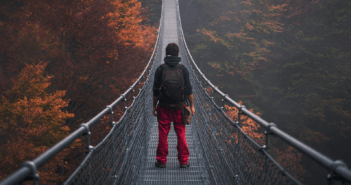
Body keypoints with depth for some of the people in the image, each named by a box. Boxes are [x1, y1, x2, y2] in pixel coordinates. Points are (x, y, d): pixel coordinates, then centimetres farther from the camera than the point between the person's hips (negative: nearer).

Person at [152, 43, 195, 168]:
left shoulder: (160, 69, -4)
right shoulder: (183, 69, -3)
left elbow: (155, 90, -1)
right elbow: (189, 90, -3)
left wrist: (154, 106, 8)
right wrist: (192, 106, 5)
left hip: (164, 107, 0)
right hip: (179, 107, 0)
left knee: (163, 134, 6)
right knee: (181, 134, 7)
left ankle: (161, 161, 11)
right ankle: (183, 161, 9)